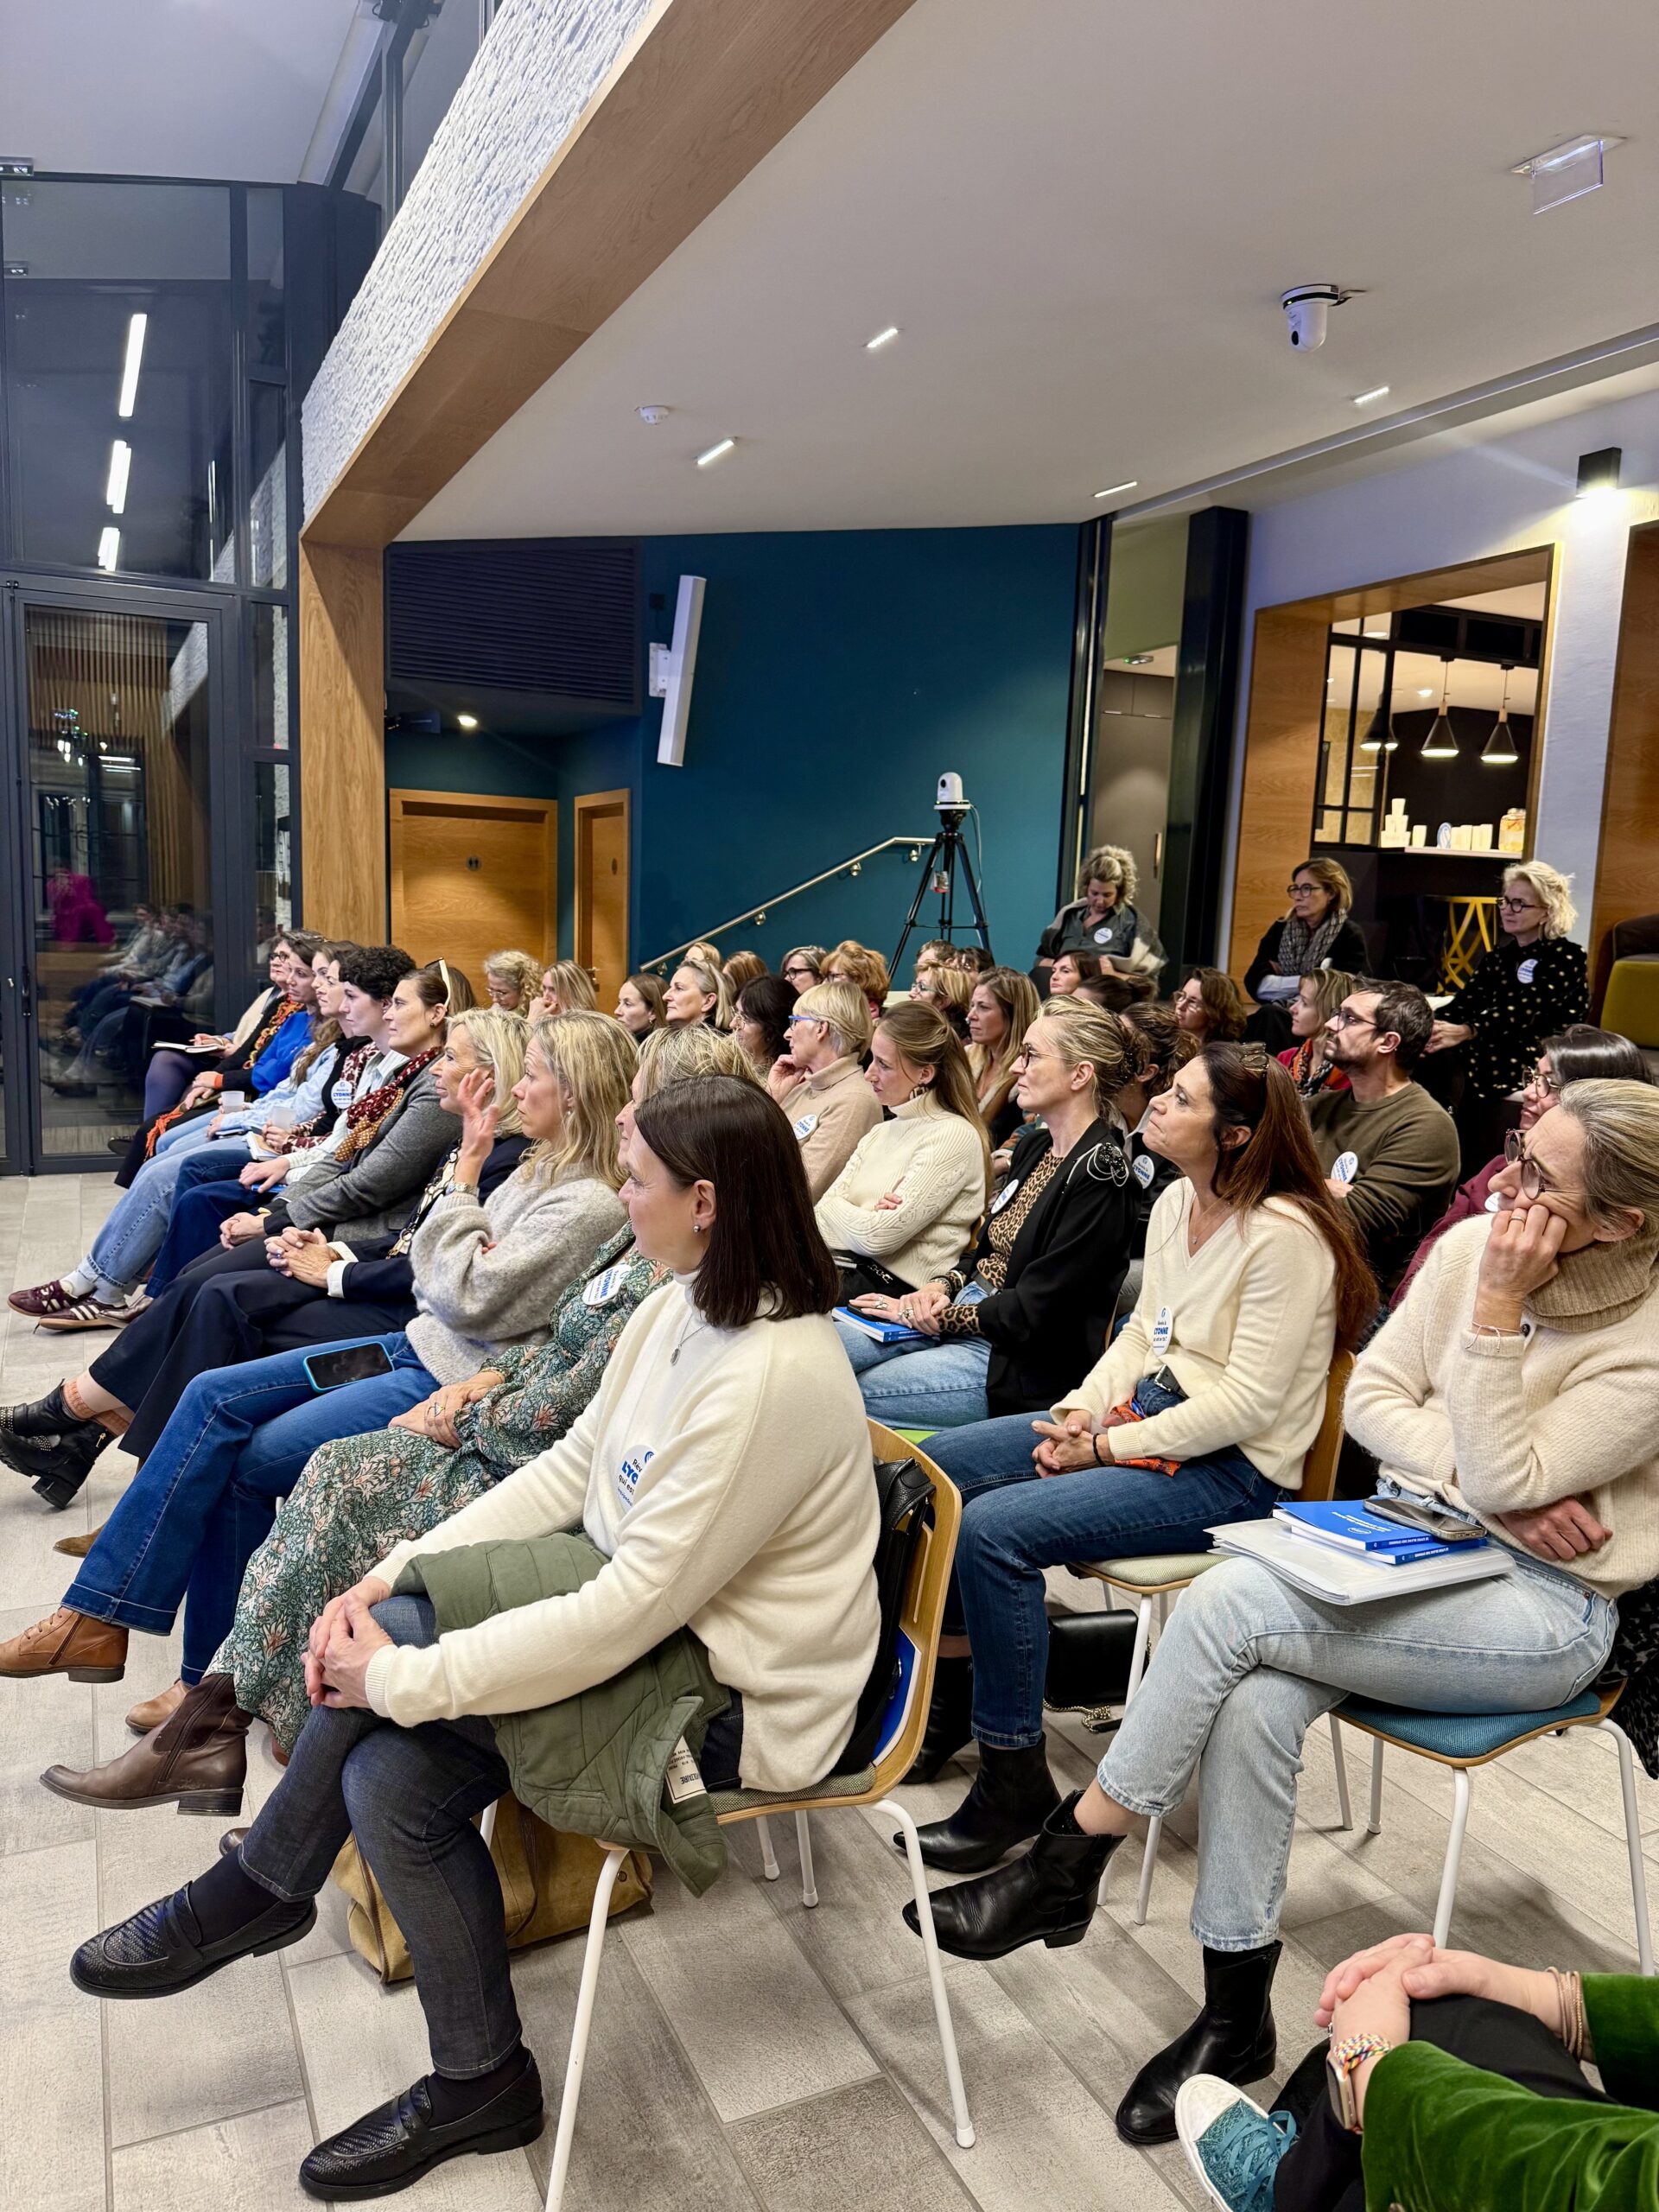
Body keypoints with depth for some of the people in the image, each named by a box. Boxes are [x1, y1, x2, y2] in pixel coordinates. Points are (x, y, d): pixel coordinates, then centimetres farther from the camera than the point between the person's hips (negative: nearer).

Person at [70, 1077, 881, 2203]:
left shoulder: (773, 1376, -30)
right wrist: (395, 1573, -6)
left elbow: (633, 1611, -28)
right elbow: (573, 1467, 3)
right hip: (645, 1614, 7)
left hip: (732, 1698, -7)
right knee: (388, 1782, -9)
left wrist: (402, 1675, -21)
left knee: (388, 1652, -15)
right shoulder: (683, 1306, -2)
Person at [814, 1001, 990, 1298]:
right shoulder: (880, 1133, 17)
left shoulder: (954, 1137, -8)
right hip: (844, 1269, 7)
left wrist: (835, 1207, 5)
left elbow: (878, 1237, -14)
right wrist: (867, 1216, -14)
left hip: (898, 1290, -7)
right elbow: (821, 1214, 7)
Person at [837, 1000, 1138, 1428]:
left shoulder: (1098, 1171, -18)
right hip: (963, 1311, 9)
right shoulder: (1034, 1144, 11)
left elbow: (1033, 1313, -20)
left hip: (1016, 1361, -8)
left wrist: (936, 1317, -13)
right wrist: (943, 1286, -1)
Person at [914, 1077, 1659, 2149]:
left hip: (1548, 1609, -5)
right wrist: (1486, 1484, -13)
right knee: (1255, 1700, -24)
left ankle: (1071, 1860, -8)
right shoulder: (1472, 1243, -4)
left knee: (1227, 1602, -26)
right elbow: (1372, 1394, 1)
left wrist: (1498, 1309, -26)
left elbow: (1505, 1479, -21)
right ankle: (1237, 2018, -3)